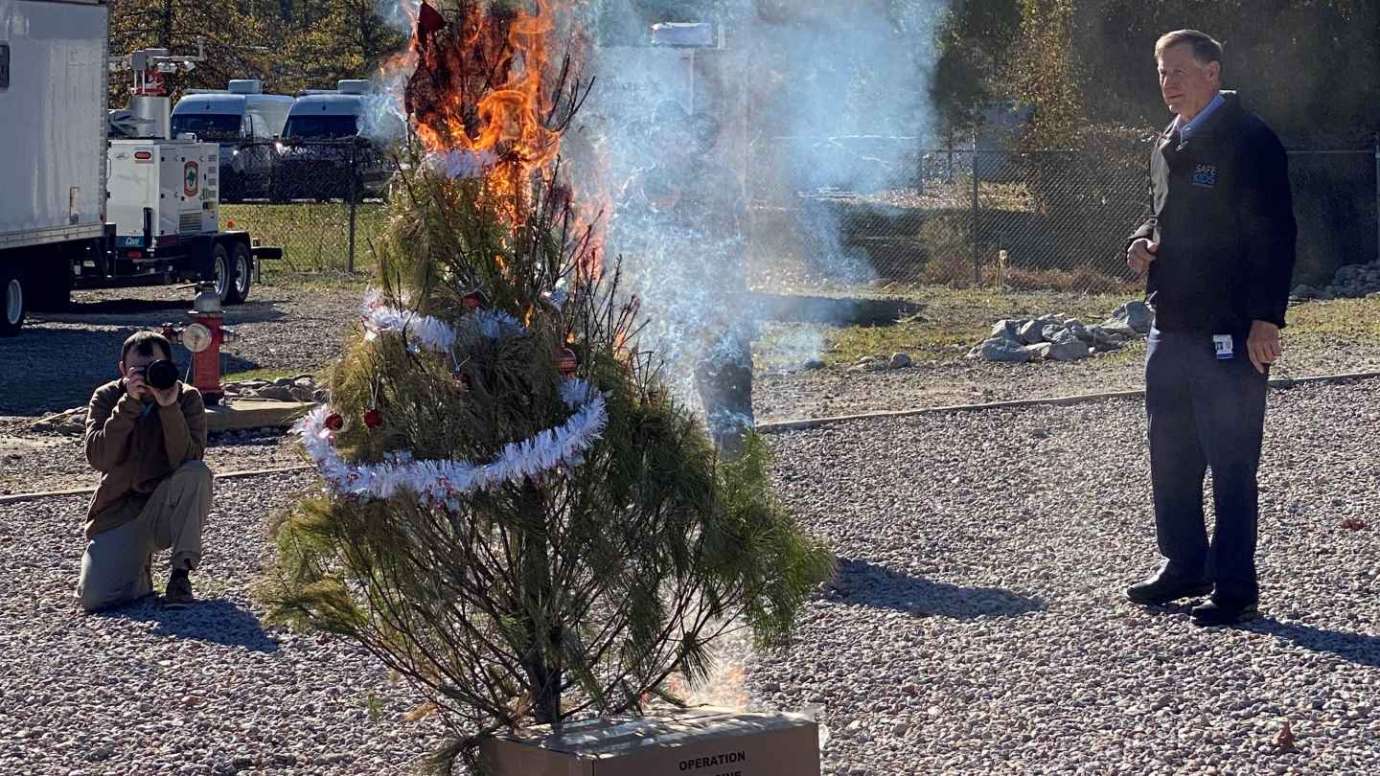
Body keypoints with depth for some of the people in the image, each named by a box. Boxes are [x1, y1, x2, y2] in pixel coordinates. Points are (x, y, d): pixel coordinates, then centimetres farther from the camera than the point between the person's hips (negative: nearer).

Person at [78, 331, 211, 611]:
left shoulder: (187, 398, -6)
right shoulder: (107, 397, -3)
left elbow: (186, 461, -21)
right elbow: (99, 458, -20)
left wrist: (169, 407, -32)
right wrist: (129, 403, -27)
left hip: (168, 509, -1)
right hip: (119, 512, 1)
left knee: (196, 473, -33)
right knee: (93, 598, -20)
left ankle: (181, 574, -20)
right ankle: (139, 572, 17)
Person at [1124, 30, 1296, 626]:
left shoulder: (1248, 141, -10)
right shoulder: (1168, 147, 16)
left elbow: (1275, 234, -14)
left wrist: (1265, 319, -20)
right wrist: (1142, 243, 7)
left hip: (1230, 332, -9)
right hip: (1171, 328, 9)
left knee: (1231, 465, -3)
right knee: (1169, 458, 14)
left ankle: (1235, 588, 2)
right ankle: (1185, 566, 27)